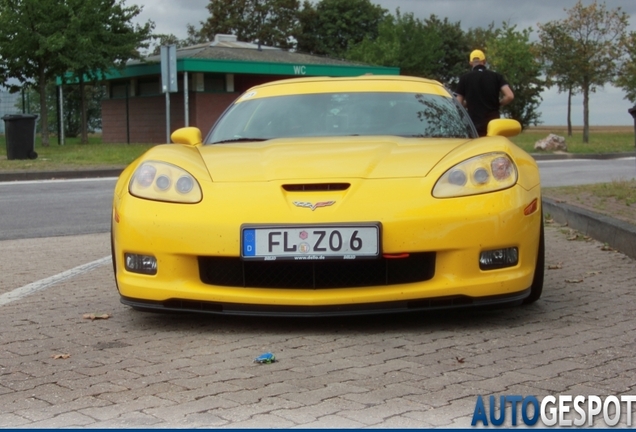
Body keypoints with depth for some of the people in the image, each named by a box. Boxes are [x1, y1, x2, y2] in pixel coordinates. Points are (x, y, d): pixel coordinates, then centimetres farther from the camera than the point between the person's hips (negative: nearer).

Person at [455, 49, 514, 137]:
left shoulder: (465, 78, 2)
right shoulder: (496, 76, 4)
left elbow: (459, 103, 1)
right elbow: (510, 96, -8)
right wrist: (498, 104, 9)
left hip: (474, 124, -1)